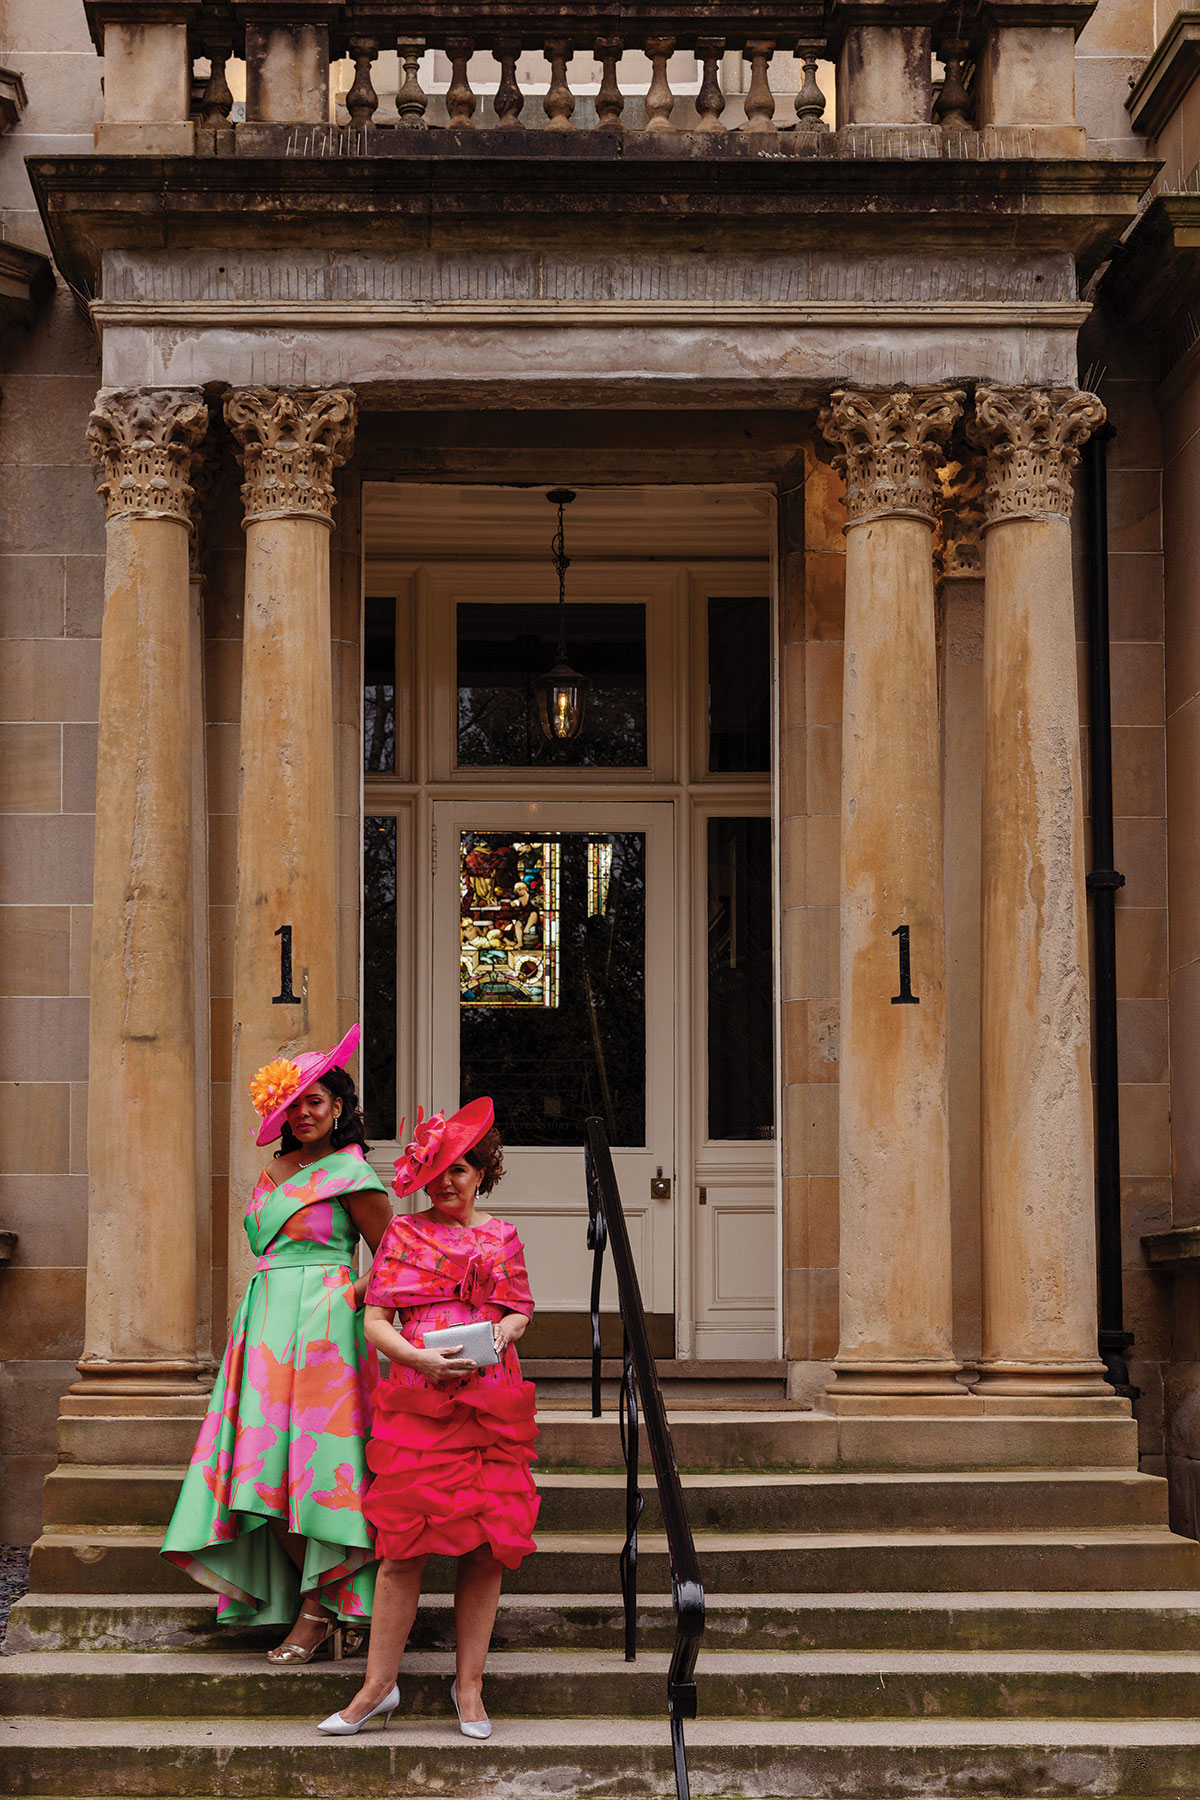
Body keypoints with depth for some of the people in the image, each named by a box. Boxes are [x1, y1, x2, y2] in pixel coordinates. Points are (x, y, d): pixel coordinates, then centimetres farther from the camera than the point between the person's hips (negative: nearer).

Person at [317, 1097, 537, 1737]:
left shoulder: (502, 1236, 15)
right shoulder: (404, 1233, 9)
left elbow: (520, 1311, 15)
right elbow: (375, 1319, 3)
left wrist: (502, 1332, -7)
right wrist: (420, 1358, -13)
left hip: (491, 1401, 2)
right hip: (417, 1397, -2)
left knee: (486, 1542, -1)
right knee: (405, 1543, -8)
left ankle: (469, 1685, 8)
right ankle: (378, 1685, -1)